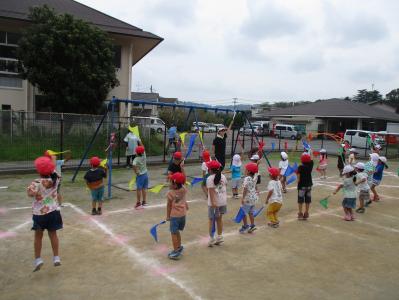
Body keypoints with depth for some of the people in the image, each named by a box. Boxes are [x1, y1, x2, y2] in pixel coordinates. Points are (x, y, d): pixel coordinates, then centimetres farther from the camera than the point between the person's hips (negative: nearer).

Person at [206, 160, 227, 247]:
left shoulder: (210, 178, -14)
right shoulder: (223, 176, 6)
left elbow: (211, 191, -20)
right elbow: (225, 188, 13)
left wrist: (213, 202, -23)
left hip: (214, 202, -6)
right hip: (223, 201, 6)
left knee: (212, 220, 6)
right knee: (219, 218, 18)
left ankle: (211, 239, 12)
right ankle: (219, 237, 26)